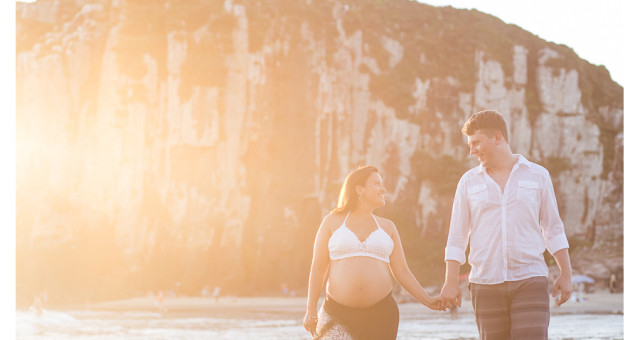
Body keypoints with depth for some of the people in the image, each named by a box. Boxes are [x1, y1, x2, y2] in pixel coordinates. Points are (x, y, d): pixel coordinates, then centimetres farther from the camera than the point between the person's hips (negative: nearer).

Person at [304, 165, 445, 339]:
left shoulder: (387, 227, 14)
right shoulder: (332, 222, 9)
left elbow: (402, 271, 13)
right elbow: (318, 268, 7)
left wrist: (427, 301, 2)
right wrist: (311, 311, 2)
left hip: (380, 312, 2)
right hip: (338, 312, -2)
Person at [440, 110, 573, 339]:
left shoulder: (538, 176, 7)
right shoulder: (469, 181, 9)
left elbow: (553, 229, 11)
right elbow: (457, 237, 8)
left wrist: (565, 274, 6)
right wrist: (450, 283, 2)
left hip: (529, 280, -1)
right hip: (486, 284, 1)